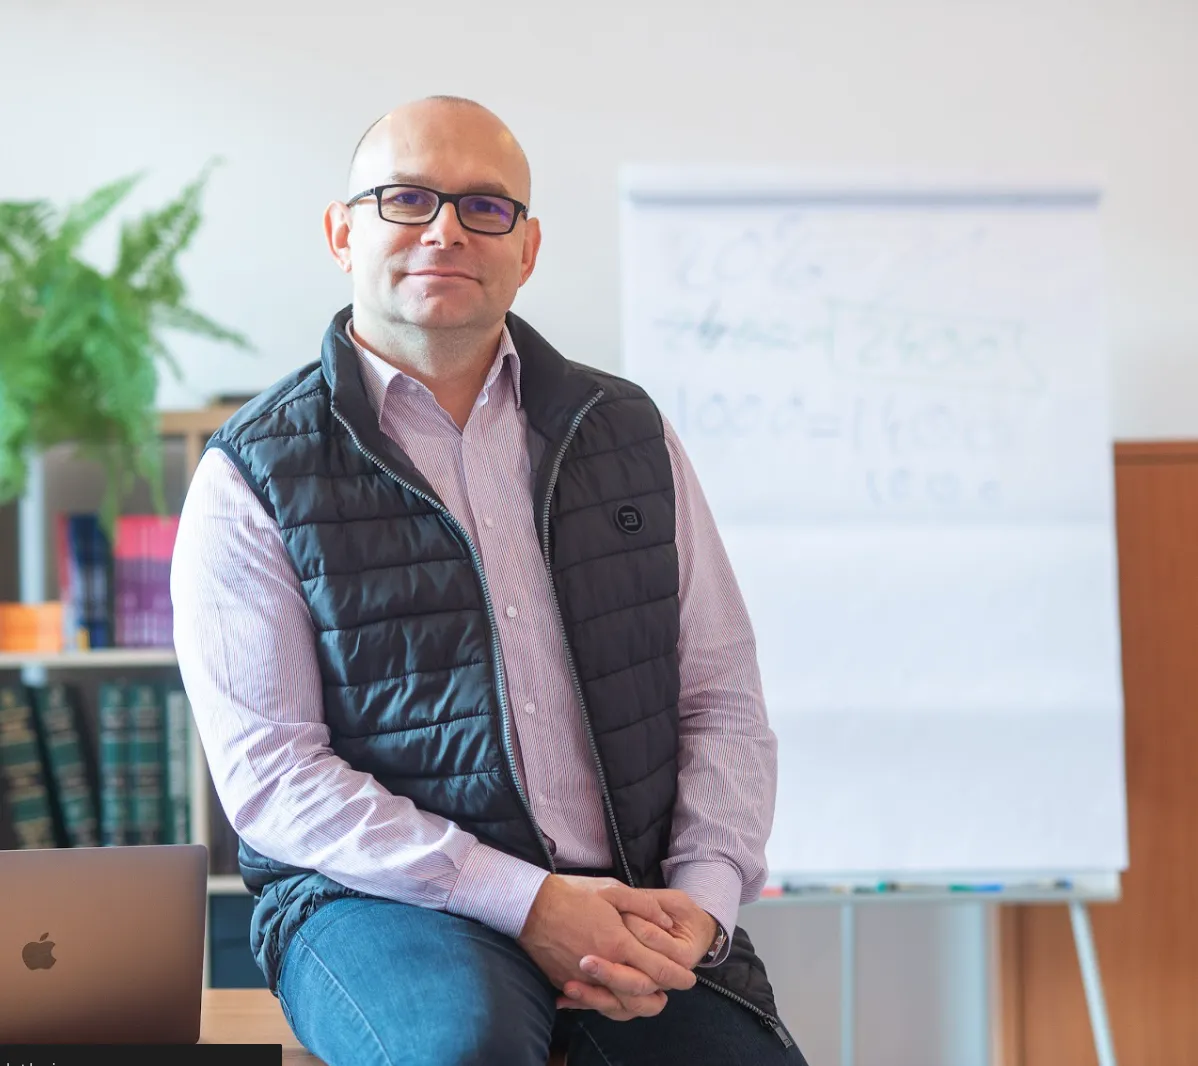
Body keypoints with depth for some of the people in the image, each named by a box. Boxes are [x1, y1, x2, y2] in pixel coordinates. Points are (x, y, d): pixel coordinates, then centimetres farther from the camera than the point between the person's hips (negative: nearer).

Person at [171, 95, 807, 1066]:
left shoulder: (628, 431, 12)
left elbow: (722, 699, 11)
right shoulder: (255, 475, 1)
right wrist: (525, 902, -16)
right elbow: (272, 774, -7)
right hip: (380, 898, -3)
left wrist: (703, 896, -7)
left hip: (635, 904, 4)